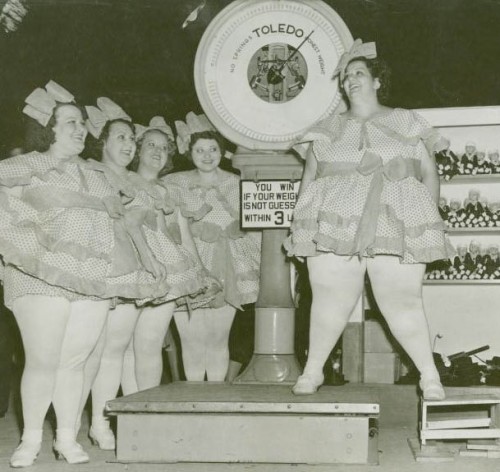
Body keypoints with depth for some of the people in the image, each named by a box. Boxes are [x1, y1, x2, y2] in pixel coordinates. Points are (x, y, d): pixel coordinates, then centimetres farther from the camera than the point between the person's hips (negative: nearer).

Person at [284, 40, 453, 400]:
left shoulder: (405, 122, 14)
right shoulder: (329, 129, 17)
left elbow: (430, 172, 13)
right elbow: (309, 178, 15)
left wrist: (430, 217, 4)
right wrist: (302, 222, 5)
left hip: (395, 226, -1)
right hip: (336, 224, 1)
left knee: (403, 301, -7)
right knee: (331, 299, -3)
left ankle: (430, 375, 6)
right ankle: (312, 371, 12)